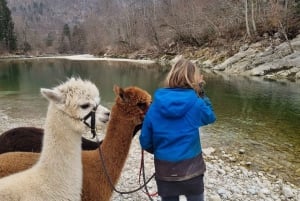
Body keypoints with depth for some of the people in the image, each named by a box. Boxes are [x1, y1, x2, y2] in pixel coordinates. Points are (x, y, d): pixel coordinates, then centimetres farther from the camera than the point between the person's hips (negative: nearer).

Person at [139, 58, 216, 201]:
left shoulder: (155, 106, -9)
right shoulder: (195, 103, -14)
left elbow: (145, 141, -2)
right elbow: (210, 117, 8)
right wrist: (201, 92, 9)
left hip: (164, 171, 2)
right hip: (191, 169, -1)